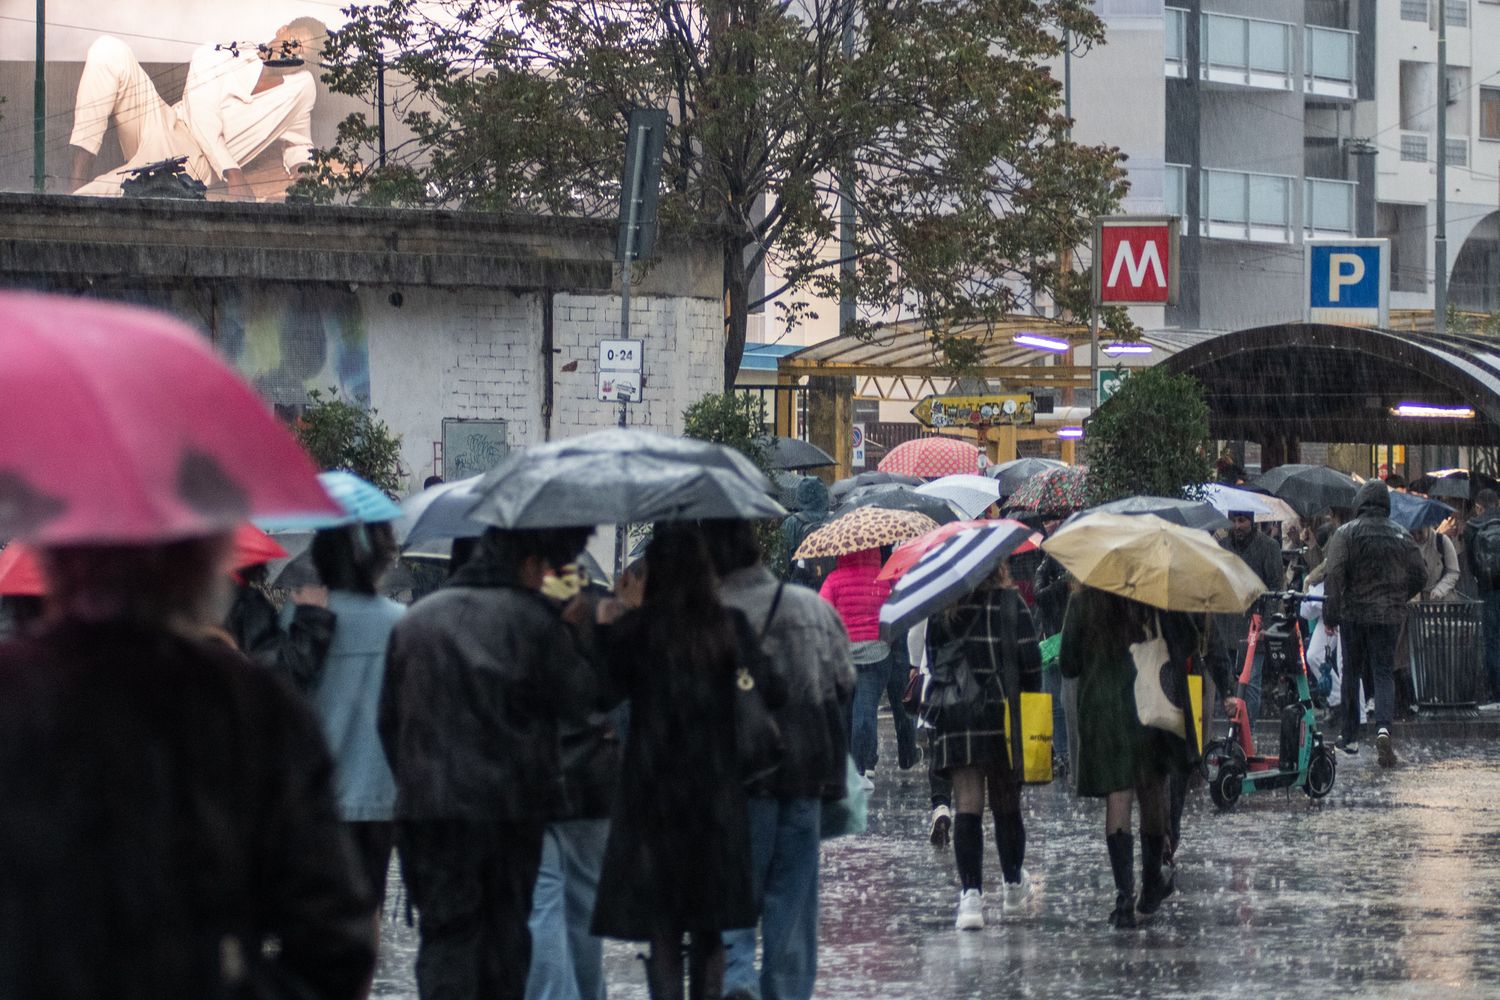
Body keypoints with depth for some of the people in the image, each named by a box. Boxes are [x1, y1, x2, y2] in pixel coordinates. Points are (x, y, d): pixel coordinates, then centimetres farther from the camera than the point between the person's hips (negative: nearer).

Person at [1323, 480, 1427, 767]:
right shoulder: (1401, 536, 6)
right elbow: (1420, 576, 9)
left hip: (1354, 613, -1)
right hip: (1390, 615, 1)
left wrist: (1330, 614, -9)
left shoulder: (1346, 534, -5)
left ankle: (1350, 737, 17)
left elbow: (1334, 575, -13)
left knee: (1351, 672, 11)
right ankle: (1383, 728, -23)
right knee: (1384, 673, 1)